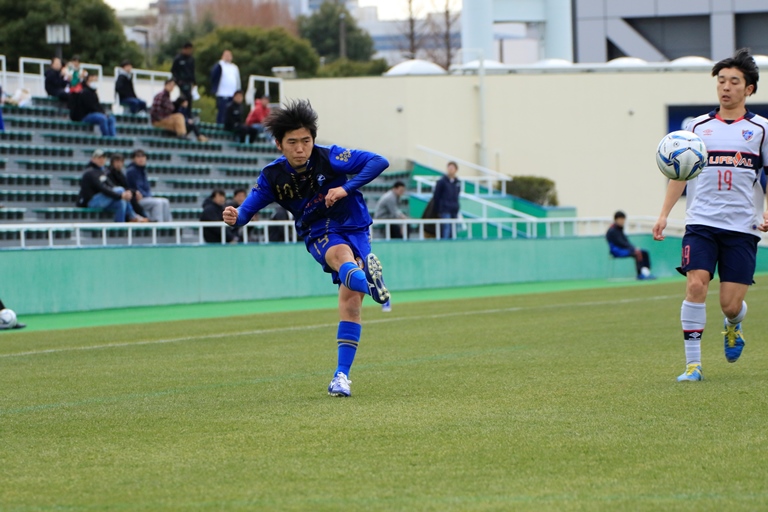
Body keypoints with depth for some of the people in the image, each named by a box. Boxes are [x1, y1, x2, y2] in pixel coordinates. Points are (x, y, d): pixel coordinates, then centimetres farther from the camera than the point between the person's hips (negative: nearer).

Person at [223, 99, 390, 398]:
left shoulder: (329, 158, -14)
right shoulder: (272, 176, -8)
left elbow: (379, 162, -16)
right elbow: (248, 209, -2)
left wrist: (346, 188, -26)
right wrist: (235, 217, -27)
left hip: (354, 229, 0)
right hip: (319, 235, 0)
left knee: (351, 299, -12)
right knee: (343, 256, -36)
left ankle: (342, 375, -6)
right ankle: (369, 281, -73)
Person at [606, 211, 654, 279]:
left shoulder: (619, 229, 17)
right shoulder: (612, 231, -12)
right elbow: (621, 243, -18)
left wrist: (634, 248, -1)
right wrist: (634, 249, -19)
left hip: (624, 249, 10)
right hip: (617, 251, -10)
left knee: (644, 253, -3)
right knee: (637, 253, -29)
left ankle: (646, 272, -13)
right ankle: (640, 273, -30)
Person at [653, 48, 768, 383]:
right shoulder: (699, 127, 11)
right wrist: (664, 213, 7)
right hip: (701, 223, 1)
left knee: (731, 304, -4)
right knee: (695, 284, -18)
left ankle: (733, 328, 34)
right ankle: (693, 364, -12)